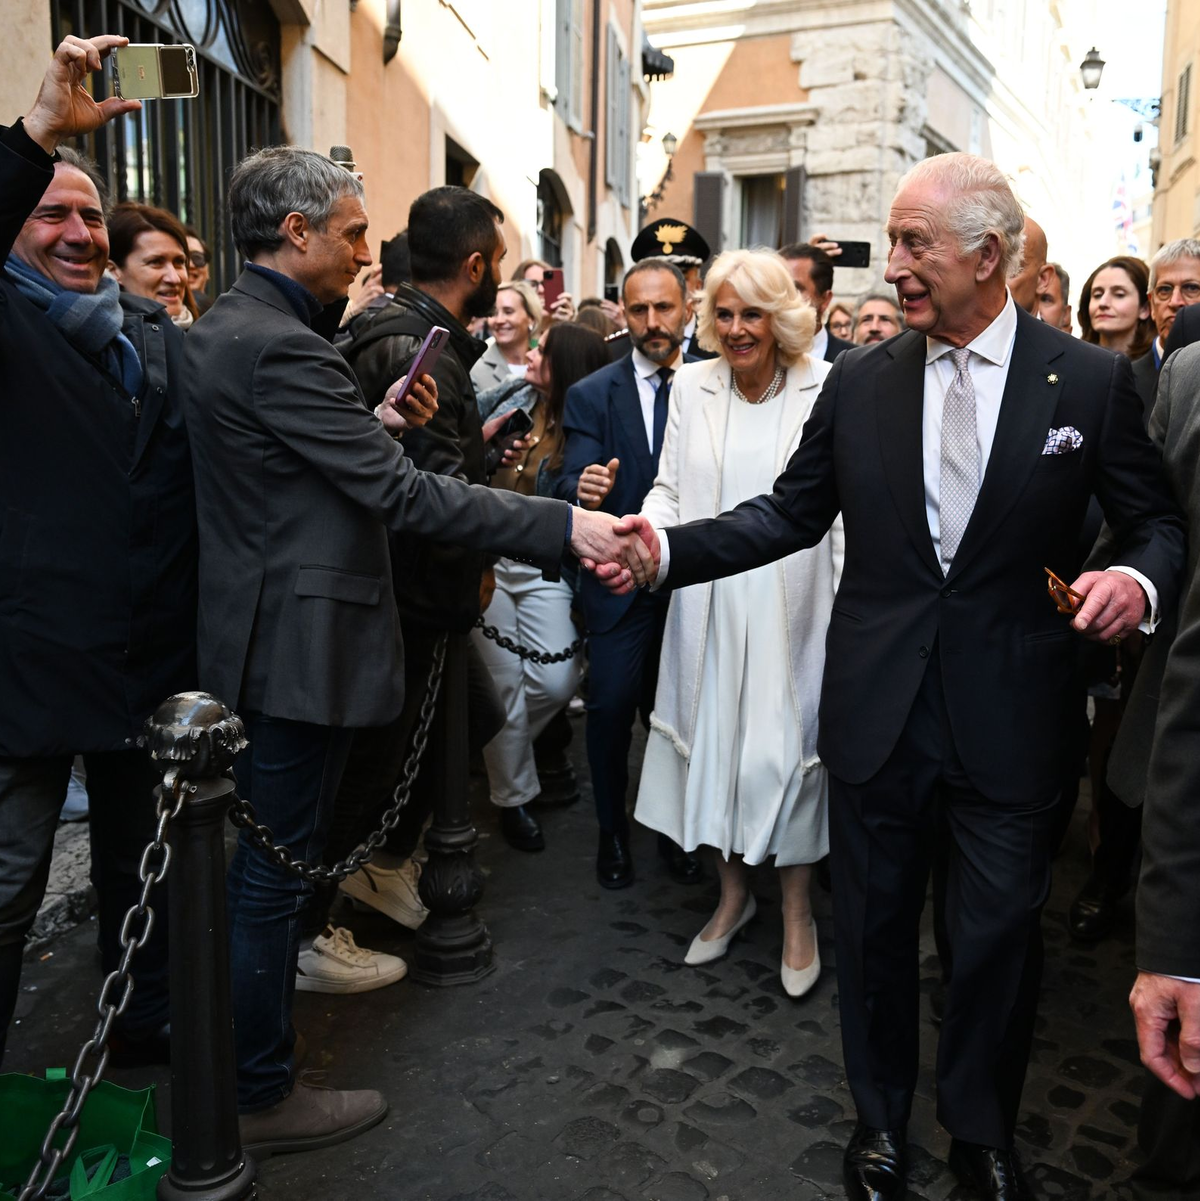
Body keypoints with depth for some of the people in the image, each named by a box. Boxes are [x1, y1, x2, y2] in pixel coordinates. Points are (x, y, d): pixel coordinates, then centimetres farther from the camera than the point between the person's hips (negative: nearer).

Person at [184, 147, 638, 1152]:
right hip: (299, 643, -11)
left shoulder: (218, 330, 11)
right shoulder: (280, 346, -22)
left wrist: (376, 422, 5)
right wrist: (561, 526, -27)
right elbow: (399, 494, -27)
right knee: (276, 870, 3)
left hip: (252, 633, 11)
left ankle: (242, 1047, 42)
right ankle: (262, 1095, 21)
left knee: (259, 862, 23)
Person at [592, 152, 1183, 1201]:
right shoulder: (860, 381, 2)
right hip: (878, 709, 2)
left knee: (999, 934, 11)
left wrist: (1141, 577, -19)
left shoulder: (1091, 381, -4)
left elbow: (1158, 521, 3)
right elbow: (792, 513, 4)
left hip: (1010, 715, -1)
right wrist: (667, 551, -7)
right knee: (874, 925, 15)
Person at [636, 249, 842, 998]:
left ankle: (797, 914, 25)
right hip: (709, 604, 3)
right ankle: (733, 893, 34)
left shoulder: (828, 389, -5)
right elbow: (670, 489, 8)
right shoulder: (692, 387, 5)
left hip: (790, 607, -3)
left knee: (788, 745, 5)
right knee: (715, 738, 12)